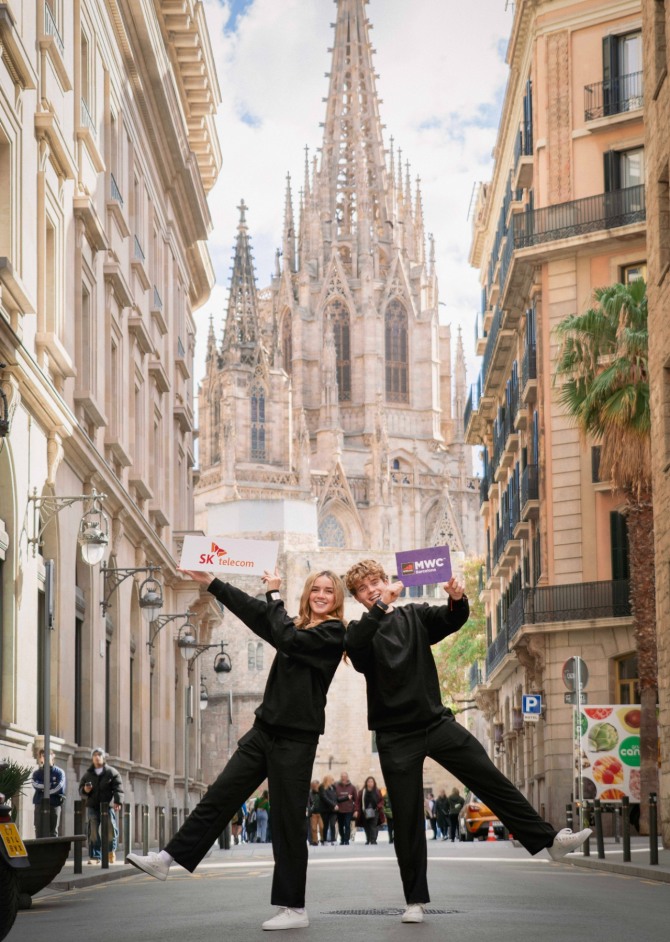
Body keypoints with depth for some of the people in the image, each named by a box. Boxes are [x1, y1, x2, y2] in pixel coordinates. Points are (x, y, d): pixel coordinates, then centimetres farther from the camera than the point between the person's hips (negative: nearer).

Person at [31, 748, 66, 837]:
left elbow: (59, 787, -9)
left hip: (54, 805, -2)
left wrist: (44, 788, -5)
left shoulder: (59, 772, 6)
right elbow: (35, 784, -7)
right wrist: (50, 786, -12)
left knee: (53, 832, 0)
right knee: (39, 831, 0)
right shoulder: (37, 773, 12)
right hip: (39, 804, 2)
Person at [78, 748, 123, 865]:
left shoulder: (111, 772, 5)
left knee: (111, 829, -8)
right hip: (92, 807, 2)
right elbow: (81, 790, 18)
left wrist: (118, 801, -16)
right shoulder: (87, 774, 14)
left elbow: (118, 788, -3)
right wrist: (85, 790, -7)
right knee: (93, 832, -1)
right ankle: (95, 856, 4)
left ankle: (111, 850, 17)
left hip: (108, 806, -2)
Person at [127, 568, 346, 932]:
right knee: (219, 796, 6)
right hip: (266, 728, 7)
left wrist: (275, 595, -11)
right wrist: (210, 582, 13)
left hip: (296, 738, -7)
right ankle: (167, 858, 10)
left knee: (287, 822, -3)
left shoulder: (334, 633, -8)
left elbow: (287, 639, -21)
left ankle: (294, 908, 4)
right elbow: (251, 609, 16)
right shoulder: (300, 626, 15)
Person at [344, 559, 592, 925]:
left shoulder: (414, 616, 9)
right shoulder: (360, 630, 0)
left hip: (437, 722, 2)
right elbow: (355, 646, -22)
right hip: (396, 734, -2)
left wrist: (457, 599, -29)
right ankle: (415, 901, 8)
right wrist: (382, 606, -34)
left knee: (493, 781, -1)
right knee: (407, 818, 1)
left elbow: (450, 619, -6)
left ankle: (550, 839, 7)